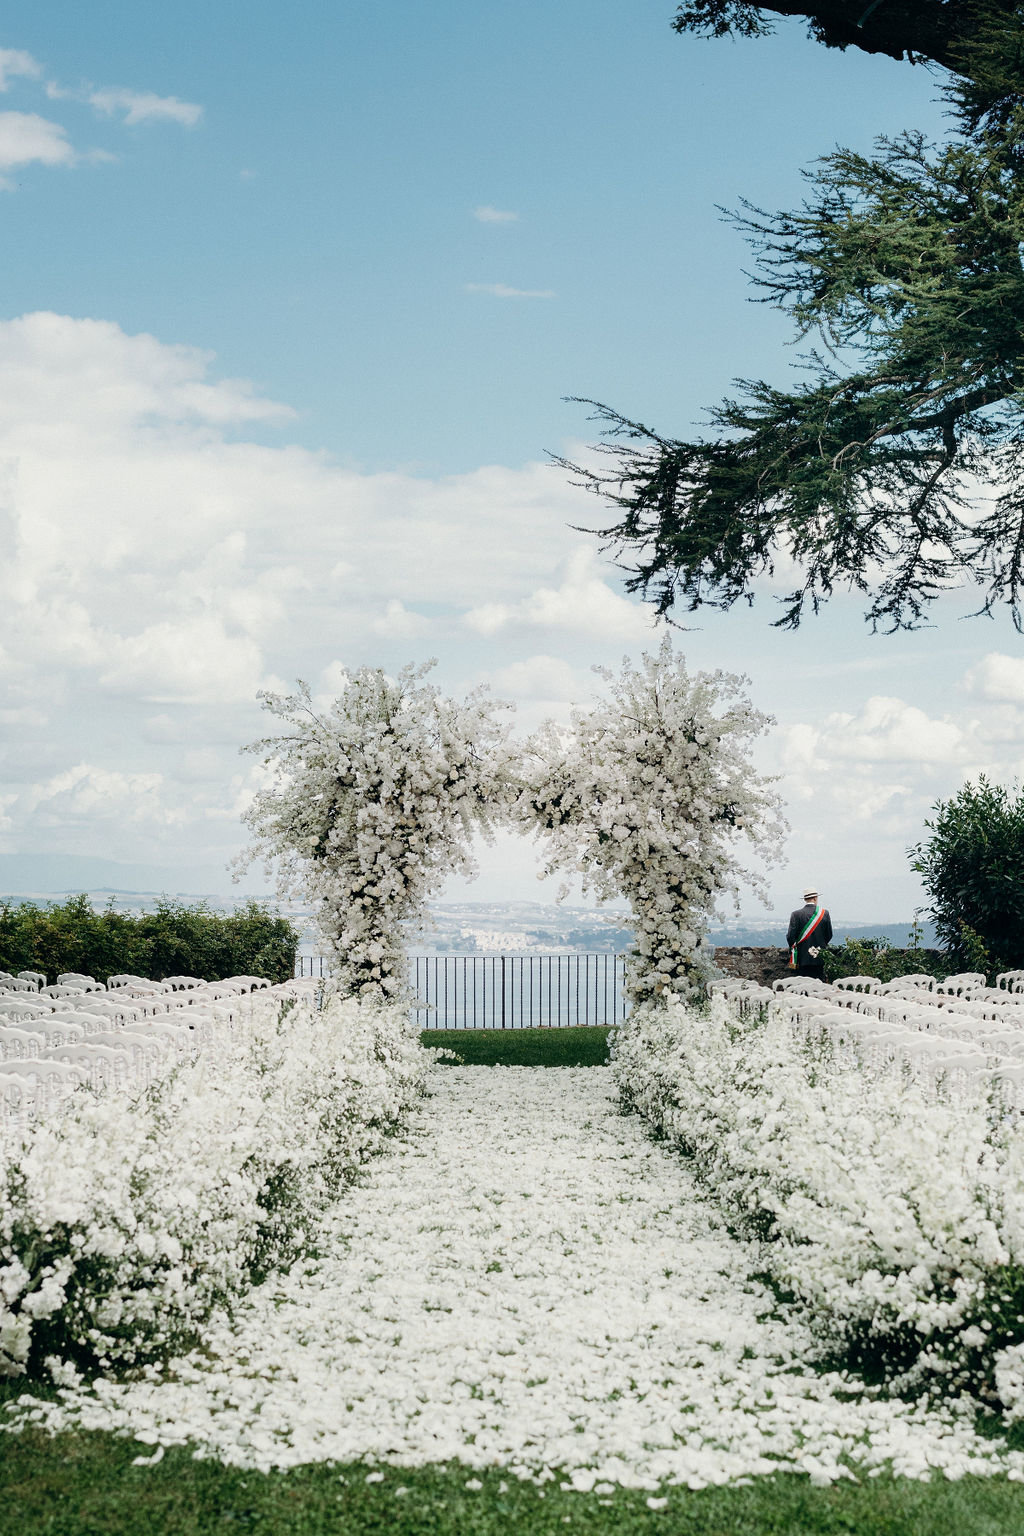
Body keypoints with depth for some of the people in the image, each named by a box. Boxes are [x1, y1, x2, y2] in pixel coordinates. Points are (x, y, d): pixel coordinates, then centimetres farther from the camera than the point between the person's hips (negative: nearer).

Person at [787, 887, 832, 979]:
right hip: (820, 958, 1)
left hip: (802, 958, -1)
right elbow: (829, 935, 6)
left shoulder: (796, 914, -7)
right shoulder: (824, 913, -1)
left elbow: (790, 936, -7)